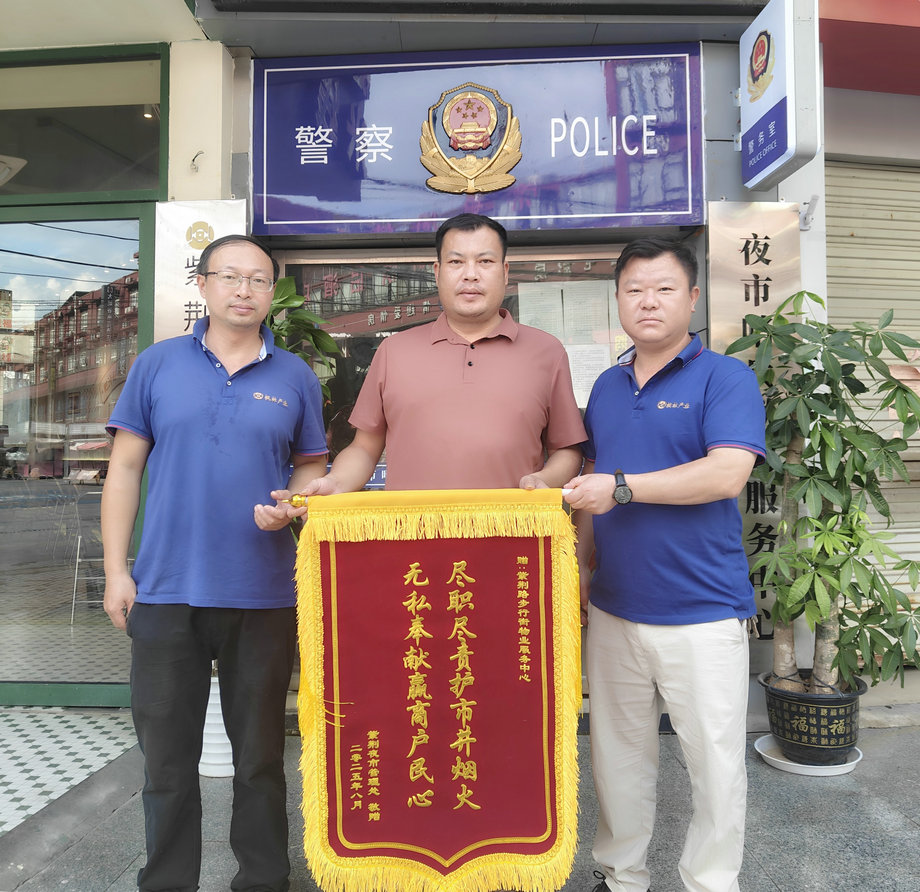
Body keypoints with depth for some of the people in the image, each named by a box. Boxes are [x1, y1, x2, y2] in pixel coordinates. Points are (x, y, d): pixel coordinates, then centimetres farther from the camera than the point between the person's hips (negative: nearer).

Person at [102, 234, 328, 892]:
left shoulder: (295, 377, 5)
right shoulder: (157, 364, 5)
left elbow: (312, 466, 10)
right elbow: (125, 469, 5)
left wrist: (290, 506, -12)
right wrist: (116, 570, 0)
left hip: (264, 595, 0)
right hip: (166, 590, 1)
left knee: (260, 755, 14)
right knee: (167, 754, 13)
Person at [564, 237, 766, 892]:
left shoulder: (726, 378, -6)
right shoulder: (606, 386, 11)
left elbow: (728, 473, -20)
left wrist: (622, 487, -19)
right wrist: (582, 569, 12)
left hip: (703, 612, -5)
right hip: (613, 607, 5)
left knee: (716, 762, 9)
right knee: (619, 754, 17)